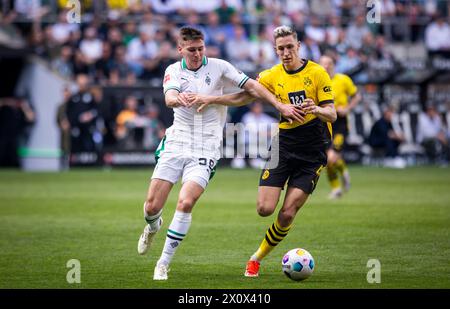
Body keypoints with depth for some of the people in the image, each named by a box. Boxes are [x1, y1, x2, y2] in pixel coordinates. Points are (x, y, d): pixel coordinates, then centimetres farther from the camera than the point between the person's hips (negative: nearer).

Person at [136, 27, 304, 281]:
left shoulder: (218, 67, 0)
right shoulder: (174, 70, 1)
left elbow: (251, 87, 2)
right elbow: (169, 97, -19)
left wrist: (281, 106, -6)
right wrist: (178, 98, -43)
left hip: (206, 150, -2)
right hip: (176, 145, 2)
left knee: (185, 203, -20)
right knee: (152, 206, -3)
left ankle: (164, 263, -7)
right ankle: (153, 227, 36)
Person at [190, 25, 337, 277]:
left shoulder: (317, 73, -6)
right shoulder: (272, 76, 4)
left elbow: (332, 114, -10)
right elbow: (242, 97, 6)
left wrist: (316, 109, -32)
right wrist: (211, 99, -5)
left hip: (313, 152, -2)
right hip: (283, 145, 2)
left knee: (287, 214, -8)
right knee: (265, 208, -13)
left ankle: (258, 257, 12)